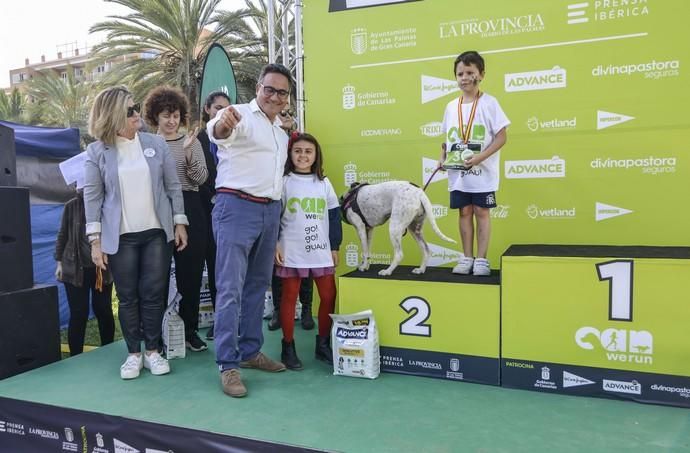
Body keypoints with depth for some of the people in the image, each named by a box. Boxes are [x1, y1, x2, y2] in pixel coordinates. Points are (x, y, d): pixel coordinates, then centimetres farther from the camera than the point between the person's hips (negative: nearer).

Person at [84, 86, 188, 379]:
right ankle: (134, 353, 20)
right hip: (120, 237, -1)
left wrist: (179, 223, 2)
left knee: (153, 293, 4)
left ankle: (152, 351, 18)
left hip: (157, 232, 1)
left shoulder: (156, 144, 2)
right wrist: (95, 240, -4)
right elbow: (92, 196, 0)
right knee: (128, 297, 7)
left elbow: (173, 186, 5)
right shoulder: (97, 151, -1)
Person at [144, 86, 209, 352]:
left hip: (190, 210, 1)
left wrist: (188, 152, -17)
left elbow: (201, 178, -2)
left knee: (191, 271, 5)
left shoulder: (191, 141, 7)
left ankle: (190, 330, 18)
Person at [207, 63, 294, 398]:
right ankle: (227, 365, 0)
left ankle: (250, 351, 25)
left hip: (270, 210, 8)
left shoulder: (282, 130, 18)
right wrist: (223, 123, -53)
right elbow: (217, 132, -31)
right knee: (230, 288, -6)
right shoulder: (240, 115, -6)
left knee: (258, 285, 13)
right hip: (237, 207, -8)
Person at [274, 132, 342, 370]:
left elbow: (334, 216, 11)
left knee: (328, 296, 6)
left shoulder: (324, 183, 9)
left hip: (321, 251, 4)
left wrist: (335, 247, 8)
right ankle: (288, 348, 16)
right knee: (289, 296, 5)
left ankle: (323, 344, 22)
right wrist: (274, 244, -10)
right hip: (292, 251, -3)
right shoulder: (284, 181, -1)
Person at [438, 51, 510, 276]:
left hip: (482, 172, -4)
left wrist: (480, 157, -19)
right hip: (457, 173, 4)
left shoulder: (489, 102, -5)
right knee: (464, 212, 9)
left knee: (481, 212, 2)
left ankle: (481, 259, 12)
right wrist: (443, 158, -1)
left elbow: (501, 137, -8)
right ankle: (467, 257, 18)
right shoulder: (451, 106, 8)